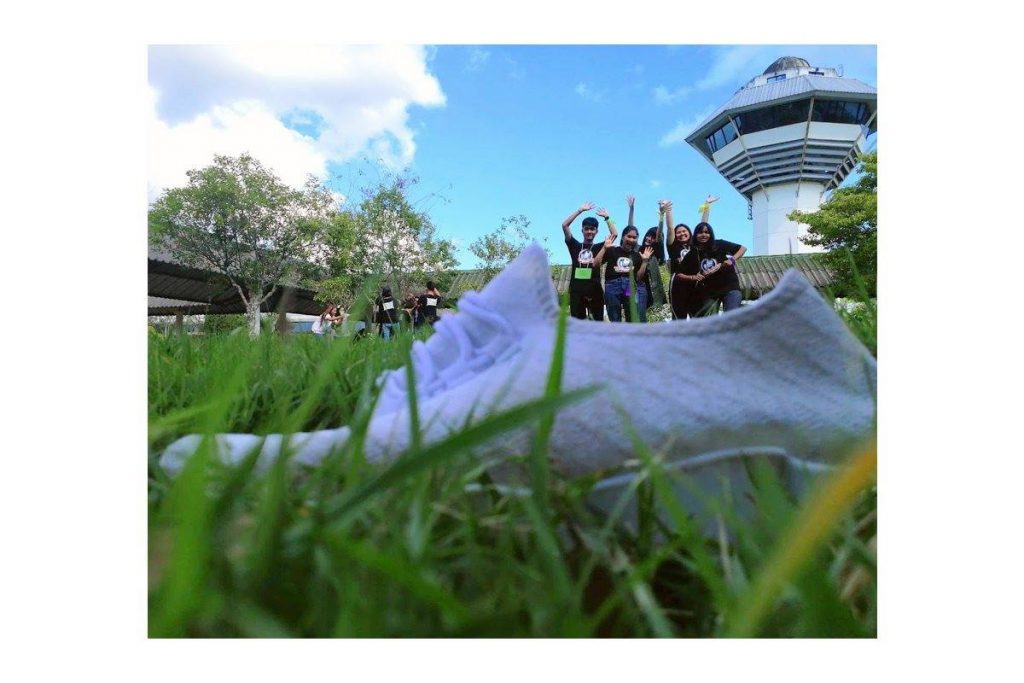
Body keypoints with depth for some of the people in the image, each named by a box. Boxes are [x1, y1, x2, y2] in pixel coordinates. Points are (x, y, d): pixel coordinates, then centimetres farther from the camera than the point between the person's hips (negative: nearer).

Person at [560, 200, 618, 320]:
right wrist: (580, 210, 7)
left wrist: (606, 217, 7)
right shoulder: (575, 246, 12)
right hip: (576, 290, 1)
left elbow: (614, 234, 1)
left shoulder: (599, 247, 12)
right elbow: (564, 225, 5)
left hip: (595, 291, 0)